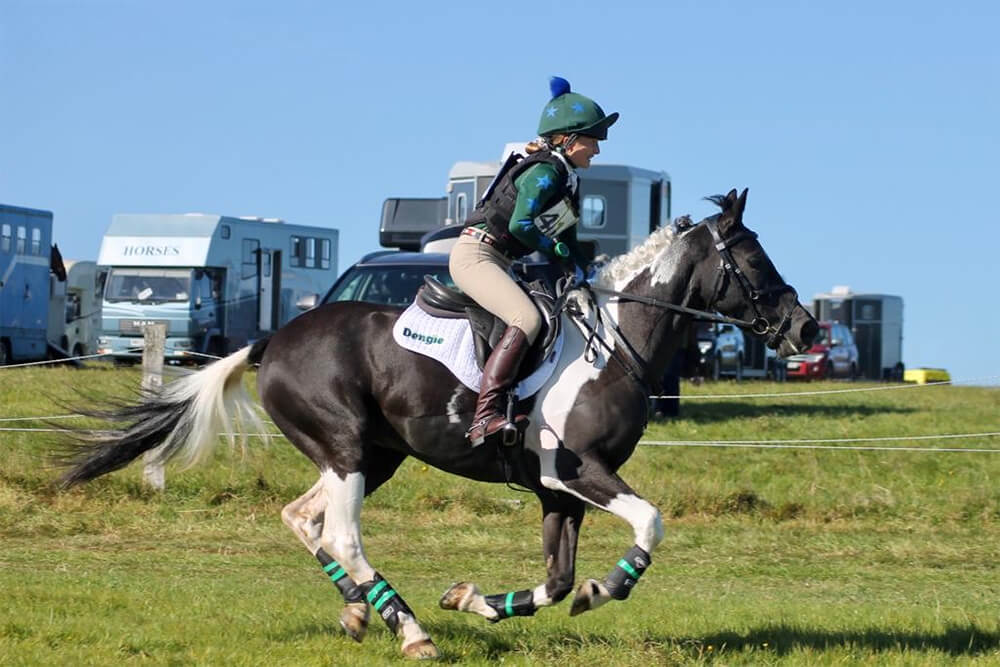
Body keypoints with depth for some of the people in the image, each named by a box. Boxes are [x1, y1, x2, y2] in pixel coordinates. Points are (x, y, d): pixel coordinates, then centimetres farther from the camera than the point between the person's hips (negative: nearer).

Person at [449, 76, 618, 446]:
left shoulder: (564, 178, 16)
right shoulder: (545, 173, -14)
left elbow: (568, 243, 21)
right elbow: (521, 225, -24)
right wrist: (560, 254, -13)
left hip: (496, 262, 11)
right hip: (475, 253, -11)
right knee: (527, 319, -29)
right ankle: (485, 417, -39)